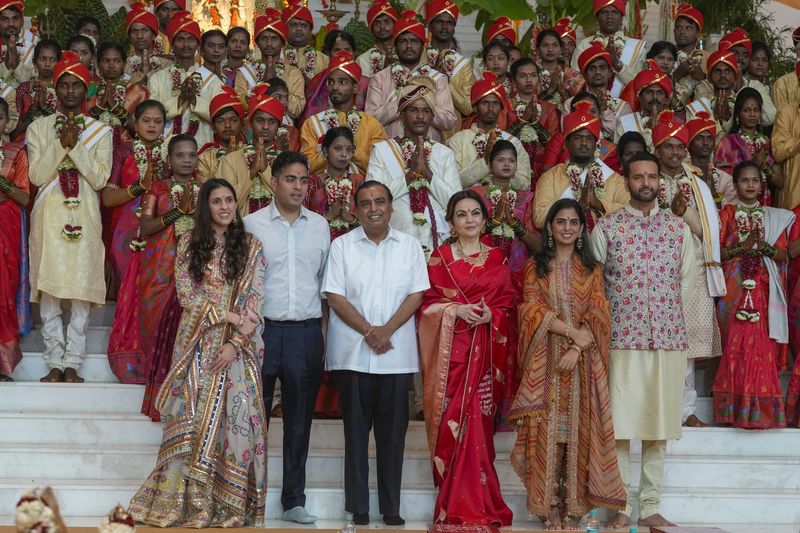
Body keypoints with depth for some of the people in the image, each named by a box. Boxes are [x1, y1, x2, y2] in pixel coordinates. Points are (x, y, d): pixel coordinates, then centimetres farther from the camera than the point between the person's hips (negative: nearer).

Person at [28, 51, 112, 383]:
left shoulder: (100, 131, 9)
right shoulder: (39, 128, 10)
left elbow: (100, 179, -2)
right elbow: (37, 176, -1)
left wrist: (75, 145, -11)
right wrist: (61, 143, -11)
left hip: (84, 216, 0)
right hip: (49, 216, 1)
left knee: (82, 288, -4)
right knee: (48, 287, -2)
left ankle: (72, 362, 2)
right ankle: (55, 362, 5)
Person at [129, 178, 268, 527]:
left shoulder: (251, 246, 5)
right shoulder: (189, 244, 7)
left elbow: (255, 299, -2)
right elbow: (186, 293, -1)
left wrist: (236, 341, -12)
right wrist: (228, 315, -10)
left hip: (237, 346, 0)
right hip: (197, 342, 0)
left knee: (236, 417, -4)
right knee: (191, 420, -2)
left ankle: (229, 504, 2)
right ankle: (187, 501, 4)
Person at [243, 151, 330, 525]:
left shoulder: (319, 225, 10)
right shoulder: (252, 224, 2)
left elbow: (325, 281, 14)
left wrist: (324, 328, 8)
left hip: (307, 332, 2)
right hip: (262, 329, -2)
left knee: (299, 420, 8)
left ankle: (294, 500, 16)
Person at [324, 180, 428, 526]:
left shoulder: (410, 246, 7)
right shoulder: (342, 246, 4)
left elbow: (416, 294, 2)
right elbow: (335, 296, -2)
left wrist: (387, 329, -12)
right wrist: (368, 331, -13)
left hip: (397, 353, 1)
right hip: (352, 353, -1)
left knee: (393, 431, 3)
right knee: (356, 430, 3)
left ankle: (391, 508, 10)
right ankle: (358, 508, 9)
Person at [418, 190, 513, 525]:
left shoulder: (497, 258, 13)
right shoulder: (440, 257, 8)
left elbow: (509, 304, 9)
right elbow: (429, 303, 2)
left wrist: (491, 315, -11)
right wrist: (456, 310, -14)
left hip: (486, 352, 2)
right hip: (450, 349, -2)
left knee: (478, 423, -1)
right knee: (453, 423, -7)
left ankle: (477, 505, 6)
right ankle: (455, 506, 0)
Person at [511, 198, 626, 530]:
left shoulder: (591, 269, 9)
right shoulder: (536, 267, 7)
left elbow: (598, 316, 0)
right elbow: (533, 310, -4)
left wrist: (577, 348, -14)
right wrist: (572, 331, -14)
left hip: (583, 361, 1)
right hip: (545, 360, -1)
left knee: (578, 430, -1)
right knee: (547, 430, -3)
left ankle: (574, 506, 4)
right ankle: (548, 506, 1)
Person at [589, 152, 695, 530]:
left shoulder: (678, 227, 9)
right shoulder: (607, 227, 2)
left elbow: (687, 278, 15)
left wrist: (667, 309, 7)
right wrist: (617, 311, -1)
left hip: (669, 338, 2)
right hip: (622, 337, -2)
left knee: (660, 425, 5)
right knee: (620, 425, -2)